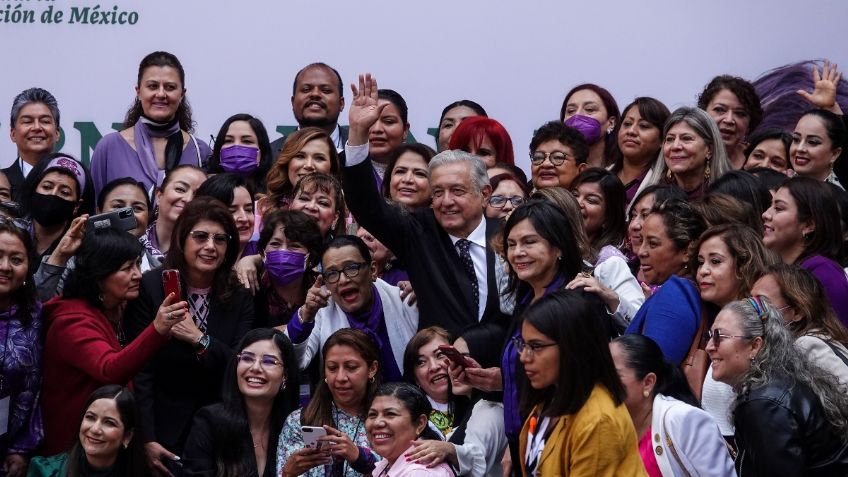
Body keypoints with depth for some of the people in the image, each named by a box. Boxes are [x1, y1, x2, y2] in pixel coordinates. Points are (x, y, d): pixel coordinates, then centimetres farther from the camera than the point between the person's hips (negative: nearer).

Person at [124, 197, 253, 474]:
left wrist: (199, 340, -19)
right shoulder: (150, 287, -7)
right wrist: (147, 440, -17)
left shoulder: (239, 298, 3)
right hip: (165, 432, -3)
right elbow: (140, 370, -11)